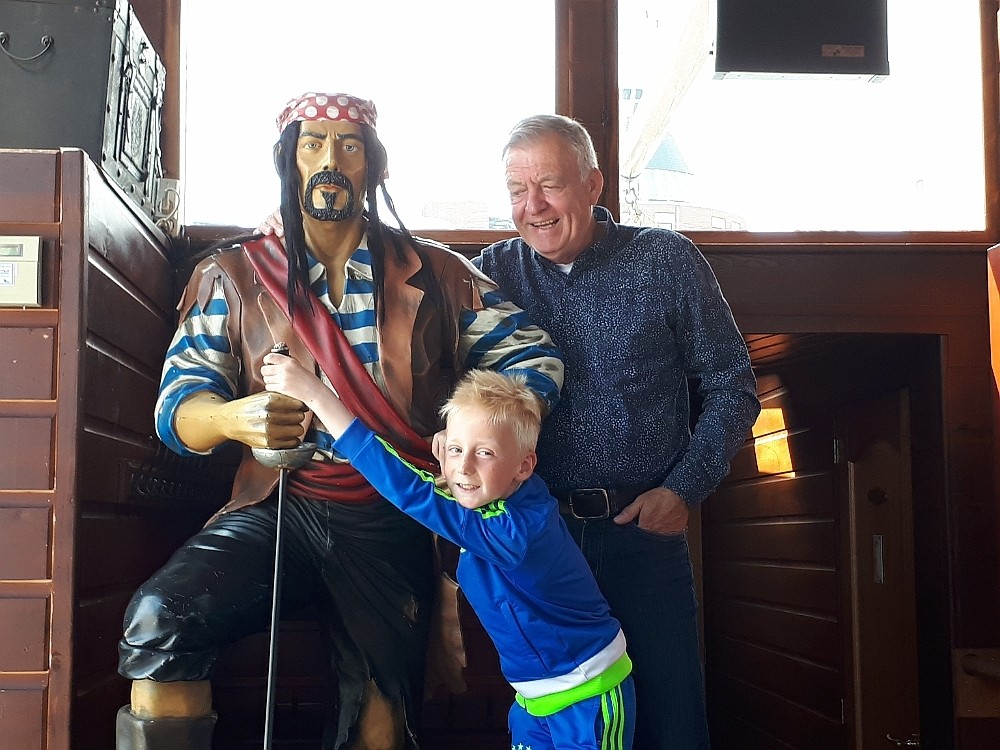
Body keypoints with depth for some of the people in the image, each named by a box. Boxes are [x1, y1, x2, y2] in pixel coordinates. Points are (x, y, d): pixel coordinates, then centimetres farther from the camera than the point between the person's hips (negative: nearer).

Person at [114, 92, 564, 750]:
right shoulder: (234, 276, 8)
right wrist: (234, 418, -23)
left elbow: (533, 360, 5)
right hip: (278, 510, 0)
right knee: (158, 622, -26)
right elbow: (177, 407, 1)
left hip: (393, 526, 1)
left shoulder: (435, 275, 9)